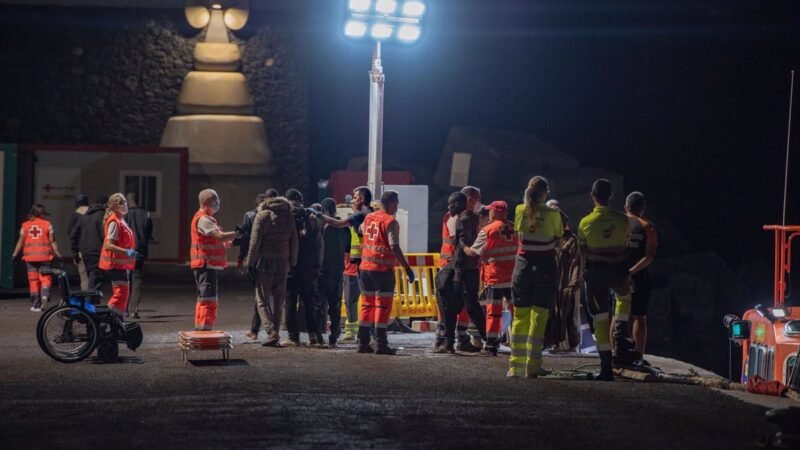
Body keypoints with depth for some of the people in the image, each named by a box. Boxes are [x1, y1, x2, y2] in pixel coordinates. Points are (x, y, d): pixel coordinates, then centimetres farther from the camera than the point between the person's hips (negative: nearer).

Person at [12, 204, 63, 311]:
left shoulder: (25, 225, 5)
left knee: (33, 280, 7)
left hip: (30, 257, 2)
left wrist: (15, 254, 15)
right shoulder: (47, 224, 0)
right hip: (44, 256, -2)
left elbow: (20, 242, 6)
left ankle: (35, 305, 7)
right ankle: (45, 295, -23)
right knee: (45, 278, 5)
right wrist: (57, 254, 6)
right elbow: (52, 241, -1)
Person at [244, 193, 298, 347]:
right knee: (278, 301, 11)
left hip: (265, 261, -4)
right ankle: (275, 336, 10)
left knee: (262, 301, 1)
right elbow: (294, 241, 8)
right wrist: (292, 263, 12)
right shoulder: (288, 216, 7)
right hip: (283, 263, 5)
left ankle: (271, 332, -15)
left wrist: (250, 263, -6)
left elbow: (255, 242, -11)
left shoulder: (262, 215, -8)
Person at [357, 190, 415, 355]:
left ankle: (363, 343, 13)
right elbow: (395, 248, -19)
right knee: (383, 305, -1)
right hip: (383, 269, -7)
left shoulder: (368, 218, 10)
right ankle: (381, 344, -2)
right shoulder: (391, 222, -12)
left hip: (365, 267, 7)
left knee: (367, 304, 13)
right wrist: (407, 269, -16)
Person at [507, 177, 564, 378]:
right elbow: (559, 235, 4)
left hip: (523, 265, 2)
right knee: (539, 316, 1)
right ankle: (532, 366, 0)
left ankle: (515, 365, 11)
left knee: (519, 316, 10)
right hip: (545, 267, -2)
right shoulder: (552, 214, -11)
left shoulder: (520, 210, -4)